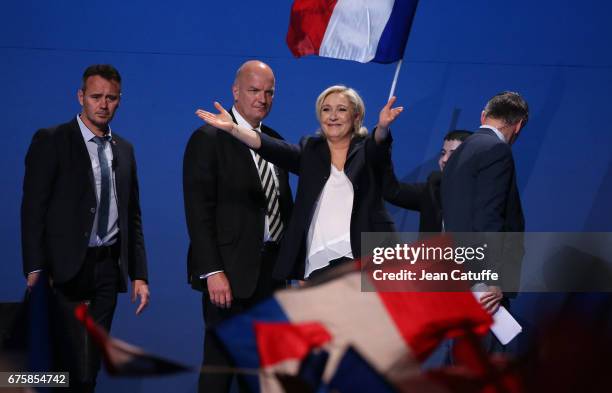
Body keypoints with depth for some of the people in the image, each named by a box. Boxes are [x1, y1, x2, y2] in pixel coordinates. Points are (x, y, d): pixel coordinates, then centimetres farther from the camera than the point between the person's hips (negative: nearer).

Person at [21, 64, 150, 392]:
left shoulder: (124, 150, 14)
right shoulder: (51, 141, -3)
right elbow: (32, 209, -8)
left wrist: (139, 275, 11)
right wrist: (35, 271, -15)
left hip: (108, 267, 5)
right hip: (67, 268, -5)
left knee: (91, 365, 8)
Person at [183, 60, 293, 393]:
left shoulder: (274, 141, 14)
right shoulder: (209, 139, -7)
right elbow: (199, 211, -13)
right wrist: (213, 272, -20)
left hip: (272, 267, 7)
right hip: (230, 270, -7)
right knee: (220, 362, -2)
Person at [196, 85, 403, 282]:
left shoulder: (366, 150, 8)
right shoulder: (310, 150, 13)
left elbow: (378, 145, -15)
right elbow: (274, 149, -3)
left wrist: (383, 127, -41)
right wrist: (233, 129, -20)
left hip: (364, 262, -2)